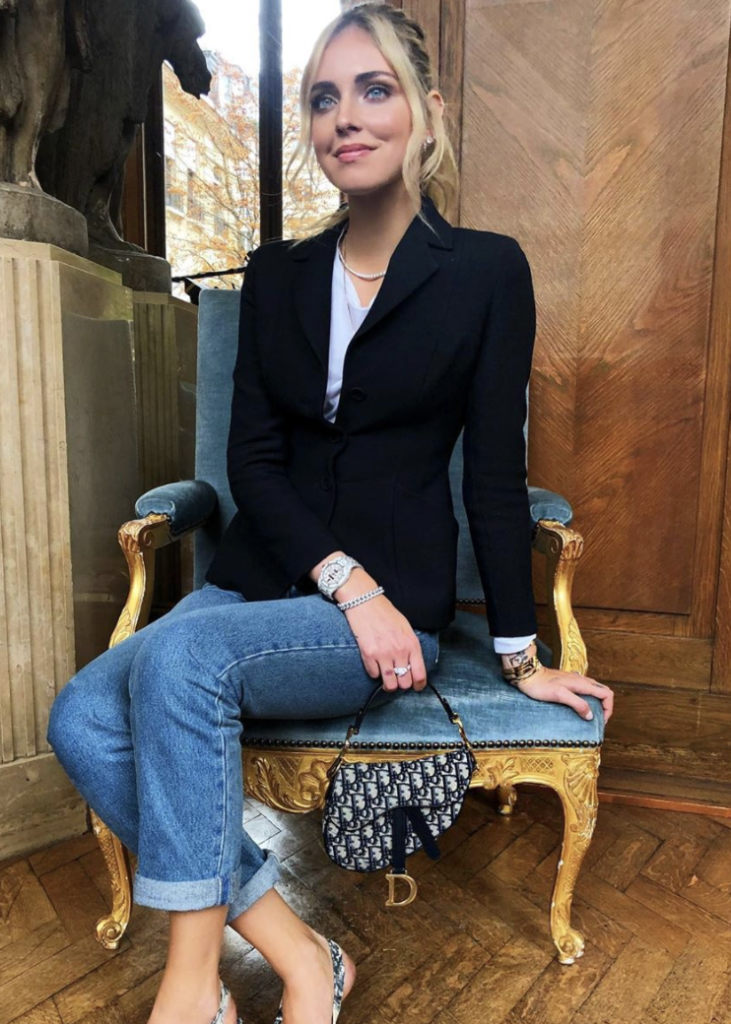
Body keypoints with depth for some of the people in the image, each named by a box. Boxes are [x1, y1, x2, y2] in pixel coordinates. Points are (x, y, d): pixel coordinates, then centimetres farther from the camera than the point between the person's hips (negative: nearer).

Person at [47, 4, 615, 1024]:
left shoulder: (487, 271, 0)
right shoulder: (277, 274, 10)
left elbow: (495, 476, -1)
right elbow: (253, 462, 2)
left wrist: (523, 655, 2)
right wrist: (346, 582, -13)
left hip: (393, 604, -4)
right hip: (261, 582, 5)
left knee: (178, 656, -29)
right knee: (82, 719, -18)